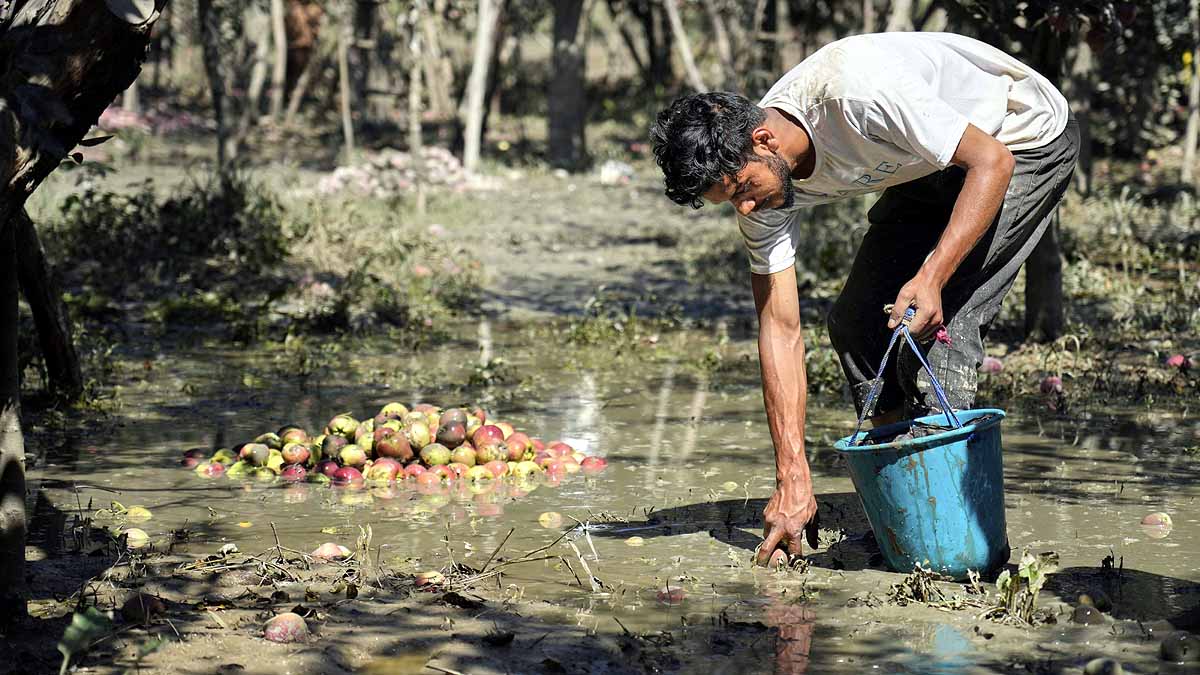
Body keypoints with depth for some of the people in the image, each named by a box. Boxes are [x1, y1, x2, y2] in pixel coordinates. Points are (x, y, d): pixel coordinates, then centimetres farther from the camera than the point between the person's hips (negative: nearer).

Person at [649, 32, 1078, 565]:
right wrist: (793, 483, -18)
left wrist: (931, 276, -41)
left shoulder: (858, 92, -38)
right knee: (855, 322, -2)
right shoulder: (757, 177, -15)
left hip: (1023, 144, -7)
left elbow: (992, 162, -30)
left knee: (935, 321, -20)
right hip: (930, 170, 7)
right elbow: (780, 330, -14)